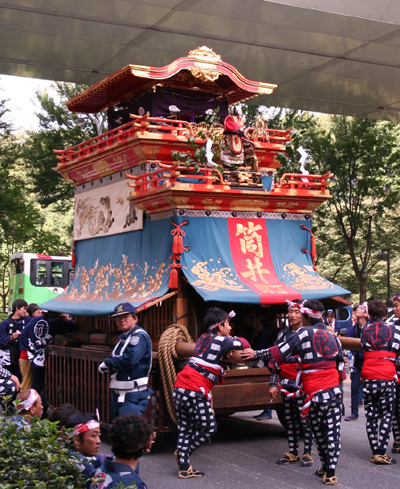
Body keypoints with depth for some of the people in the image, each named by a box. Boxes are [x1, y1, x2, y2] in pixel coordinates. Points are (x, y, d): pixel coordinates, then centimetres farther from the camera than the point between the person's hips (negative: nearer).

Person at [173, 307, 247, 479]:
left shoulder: (203, 338, 18)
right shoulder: (222, 341, -5)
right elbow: (243, 344, 6)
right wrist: (236, 340, 28)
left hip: (179, 388, 8)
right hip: (195, 392, -8)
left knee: (184, 430, 12)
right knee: (209, 428, 8)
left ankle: (184, 468, 14)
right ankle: (182, 453, 16)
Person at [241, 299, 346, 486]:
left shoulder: (305, 333, -6)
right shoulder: (331, 334, 11)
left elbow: (279, 351, -5)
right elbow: (340, 361, 12)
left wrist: (256, 354, 2)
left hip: (316, 392, -4)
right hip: (335, 389, 4)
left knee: (319, 431, 11)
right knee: (333, 430, 3)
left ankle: (325, 468, 20)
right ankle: (331, 472, 2)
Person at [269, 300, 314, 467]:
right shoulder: (283, 334, 12)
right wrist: (273, 383, 10)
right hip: (286, 383, 4)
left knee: (305, 418, -3)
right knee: (289, 419, 9)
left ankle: (307, 453, 9)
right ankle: (292, 453, 18)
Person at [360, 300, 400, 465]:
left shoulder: (364, 329, 8)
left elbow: (362, 349, 13)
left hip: (368, 377, 3)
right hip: (387, 377, -2)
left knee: (371, 415, 9)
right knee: (386, 415, 4)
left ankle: (375, 452, 10)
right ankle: (381, 453, -3)